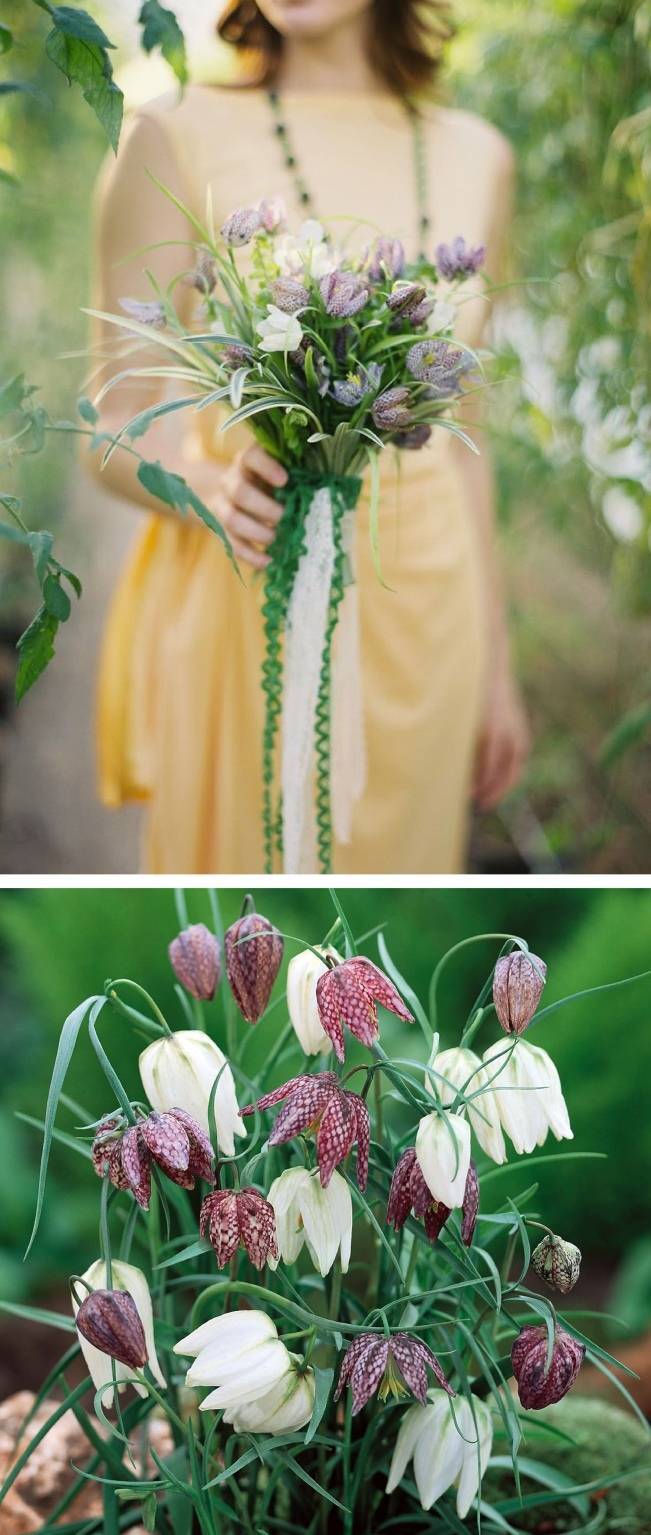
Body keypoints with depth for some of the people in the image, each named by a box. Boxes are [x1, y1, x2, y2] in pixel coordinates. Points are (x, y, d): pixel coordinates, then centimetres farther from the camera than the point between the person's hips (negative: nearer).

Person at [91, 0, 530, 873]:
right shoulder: (177, 139, -5)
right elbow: (116, 432, -4)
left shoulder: (475, 158, 8)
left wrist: (494, 661, 13)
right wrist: (214, 487, -26)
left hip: (419, 625, 4)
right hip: (248, 617, -4)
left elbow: (456, 428, 13)